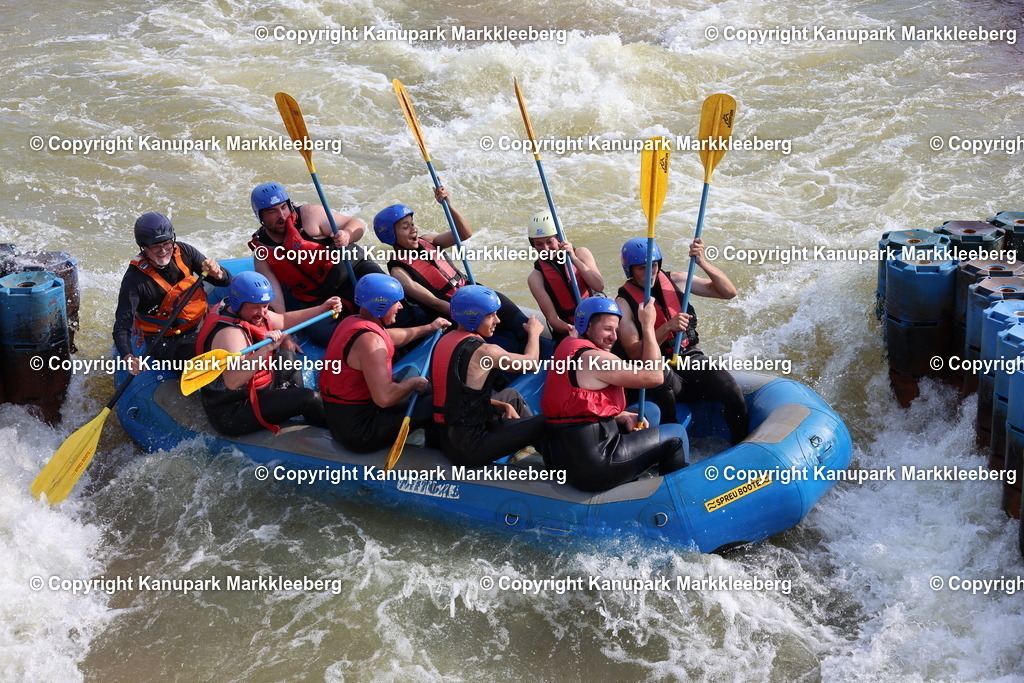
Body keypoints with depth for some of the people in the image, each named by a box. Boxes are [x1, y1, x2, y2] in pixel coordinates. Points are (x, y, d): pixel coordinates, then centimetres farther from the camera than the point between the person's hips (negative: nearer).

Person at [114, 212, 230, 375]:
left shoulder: (183, 252, -6)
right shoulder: (135, 279, -20)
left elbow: (226, 281, 0)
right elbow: (121, 326, -24)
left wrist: (217, 273, -26)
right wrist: (128, 357, -43)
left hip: (198, 327, 6)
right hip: (164, 342, -6)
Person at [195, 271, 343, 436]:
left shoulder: (252, 313, -1)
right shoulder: (229, 333, -31)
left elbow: (284, 320, 17)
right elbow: (232, 382, -45)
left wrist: (322, 309, 11)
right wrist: (265, 350, -53)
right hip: (232, 415, -11)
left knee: (287, 357, 26)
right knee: (310, 398, -14)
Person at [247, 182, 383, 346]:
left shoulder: (308, 215, -7)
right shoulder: (262, 254, 0)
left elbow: (358, 226, -4)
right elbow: (274, 301, -3)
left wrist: (346, 236, -28)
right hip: (320, 302, 2)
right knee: (319, 332, -30)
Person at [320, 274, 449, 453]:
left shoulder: (351, 322, 6)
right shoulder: (370, 340, -25)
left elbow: (390, 337, 27)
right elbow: (384, 398, -31)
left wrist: (429, 328, 36)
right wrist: (412, 383, -12)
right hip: (357, 432, -10)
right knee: (431, 408, -3)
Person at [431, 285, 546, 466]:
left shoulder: (445, 341, 5)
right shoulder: (483, 351, -19)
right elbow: (530, 362, -4)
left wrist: (501, 405, 8)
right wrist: (534, 331, 14)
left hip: (446, 436, 9)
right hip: (469, 448, -9)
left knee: (511, 395, 29)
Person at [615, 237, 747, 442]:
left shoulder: (675, 281, 6)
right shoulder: (624, 302, -3)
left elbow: (728, 292, 4)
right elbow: (634, 352, -14)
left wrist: (702, 262, -11)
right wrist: (667, 328, -27)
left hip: (693, 359, 3)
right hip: (661, 371, -3)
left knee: (732, 393, -25)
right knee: (661, 375, -40)